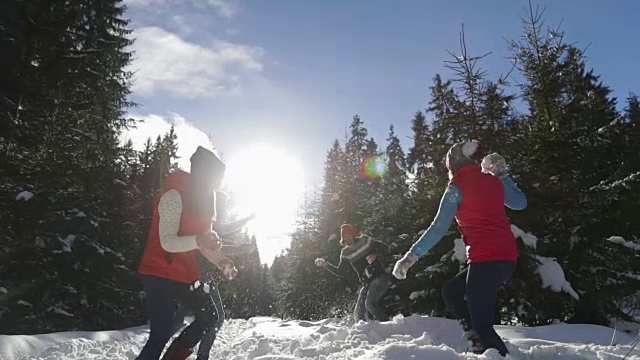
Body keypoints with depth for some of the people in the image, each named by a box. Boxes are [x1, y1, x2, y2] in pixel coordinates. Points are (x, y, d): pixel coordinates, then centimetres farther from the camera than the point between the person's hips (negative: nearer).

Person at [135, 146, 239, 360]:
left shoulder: (200, 199, 9)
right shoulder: (174, 195, -17)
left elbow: (203, 242, 12)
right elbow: (167, 242, -24)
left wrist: (221, 261, -4)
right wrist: (198, 240, -41)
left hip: (185, 273, 9)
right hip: (160, 273, -9)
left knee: (209, 317, 12)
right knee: (161, 334, -10)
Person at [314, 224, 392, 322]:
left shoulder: (365, 241, -3)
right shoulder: (345, 254, 8)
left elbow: (384, 247, 4)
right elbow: (340, 272, 10)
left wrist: (375, 254, -15)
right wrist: (325, 264, -1)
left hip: (379, 277, -6)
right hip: (367, 283, 6)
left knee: (370, 303, -24)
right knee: (359, 312, 1)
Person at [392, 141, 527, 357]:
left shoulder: (457, 187, -5)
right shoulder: (493, 180, 12)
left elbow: (438, 228, -11)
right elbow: (521, 203, 28)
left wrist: (411, 257, -9)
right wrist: (502, 175, 30)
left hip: (486, 258, -8)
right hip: (507, 257, 8)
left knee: (481, 324, -2)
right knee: (451, 291, 21)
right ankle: (482, 345, 13)